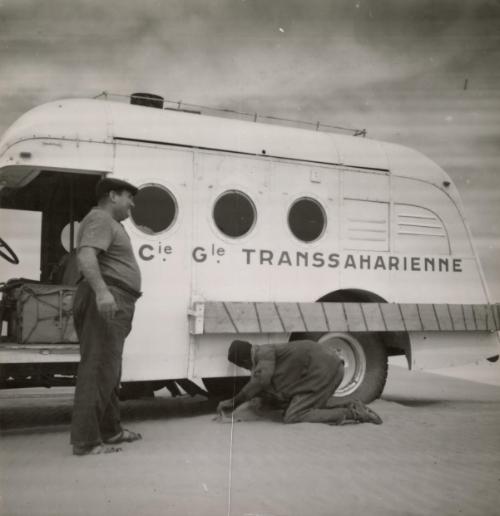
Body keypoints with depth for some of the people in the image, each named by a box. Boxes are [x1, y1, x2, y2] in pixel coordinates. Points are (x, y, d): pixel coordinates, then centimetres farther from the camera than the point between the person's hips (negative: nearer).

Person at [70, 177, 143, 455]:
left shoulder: (110, 223, 26)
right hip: (106, 301, -11)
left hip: (113, 303, 11)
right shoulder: (100, 219, -7)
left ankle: (110, 430, 26)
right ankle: (86, 440, -10)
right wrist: (101, 290, -38)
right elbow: (85, 255, -24)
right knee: (98, 369, -12)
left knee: (109, 369, 16)